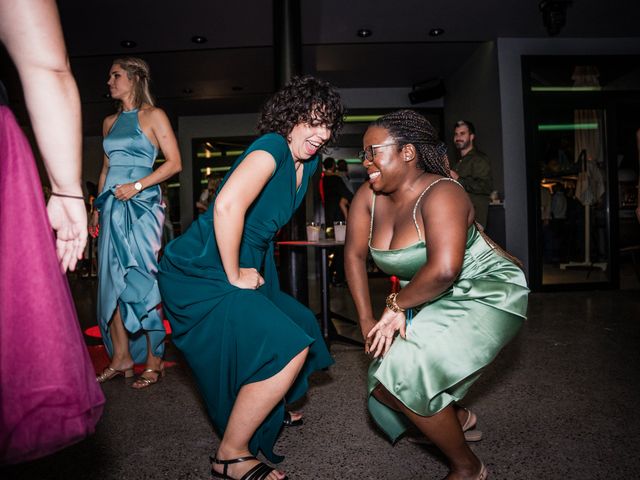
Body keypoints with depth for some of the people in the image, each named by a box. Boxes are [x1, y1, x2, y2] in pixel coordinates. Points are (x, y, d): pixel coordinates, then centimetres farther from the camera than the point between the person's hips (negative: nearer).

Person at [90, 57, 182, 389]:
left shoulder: (153, 116, 1)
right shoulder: (110, 122, 19)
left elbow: (175, 163, -6)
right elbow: (106, 168, 22)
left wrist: (137, 186, -15)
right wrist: (97, 207, 16)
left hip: (141, 205, -6)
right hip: (112, 206, 7)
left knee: (143, 280, -6)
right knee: (112, 281, 5)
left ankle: (154, 361, 3)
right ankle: (120, 358, 14)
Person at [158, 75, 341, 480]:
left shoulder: (307, 162, 9)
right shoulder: (273, 147, -19)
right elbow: (227, 206, -35)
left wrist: (251, 269, 13)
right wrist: (235, 276, -24)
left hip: (243, 271, 10)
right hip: (200, 275, -10)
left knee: (300, 326, 20)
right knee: (289, 349, -18)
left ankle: (262, 409, 45)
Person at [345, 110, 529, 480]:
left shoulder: (441, 194, -26)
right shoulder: (369, 196, -5)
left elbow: (444, 269, -38)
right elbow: (355, 255, -2)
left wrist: (397, 305, -23)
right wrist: (367, 320, -7)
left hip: (486, 295, -8)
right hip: (435, 302, 8)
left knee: (406, 375, -21)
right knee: (384, 382, 5)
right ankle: (459, 417, 36)